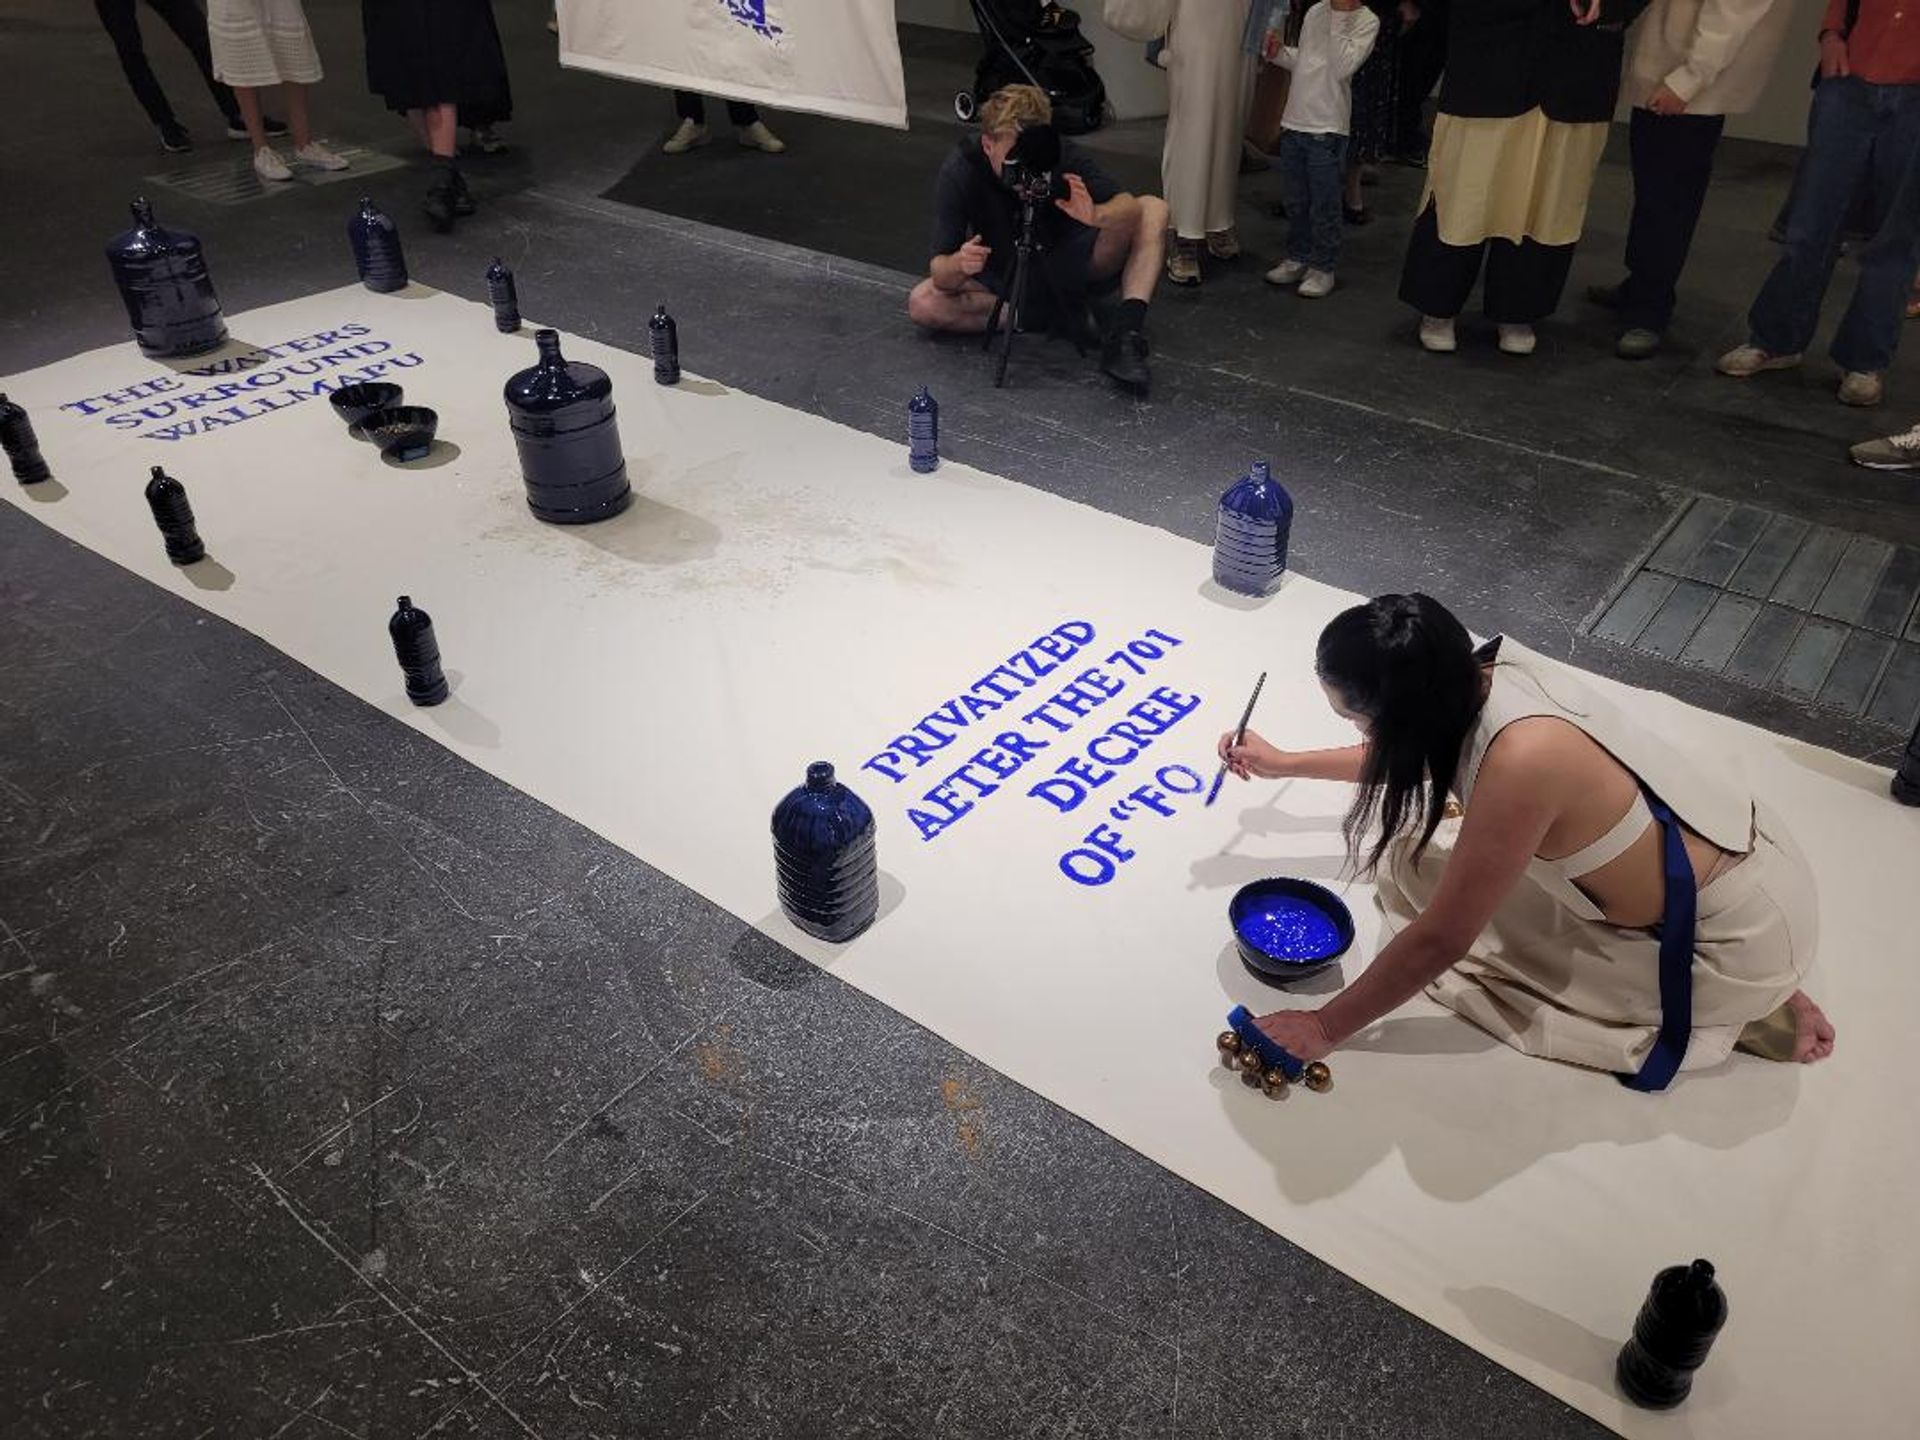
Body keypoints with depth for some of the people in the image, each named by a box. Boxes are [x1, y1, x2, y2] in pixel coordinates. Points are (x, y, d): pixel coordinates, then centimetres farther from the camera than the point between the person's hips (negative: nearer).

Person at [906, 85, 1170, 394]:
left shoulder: (1065, 157, -23)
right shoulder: (959, 172, -25)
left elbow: (1129, 208, -31)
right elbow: (940, 273, -28)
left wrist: (1095, 215, -52)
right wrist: (959, 265, -51)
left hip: (1069, 267, 0)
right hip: (1003, 278, 0)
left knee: (1153, 209, -20)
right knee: (922, 304, -26)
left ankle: (1126, 331, -34)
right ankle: (1055, 314, -18)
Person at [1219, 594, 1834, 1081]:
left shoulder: (1520, 762, -34)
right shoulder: (1484, 674, -11)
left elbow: (1440, 940, -23)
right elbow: (1411, 755, 14)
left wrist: (1323, 1028, -12)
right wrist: (1286, 763, 19)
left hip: (1737, 941, -8)